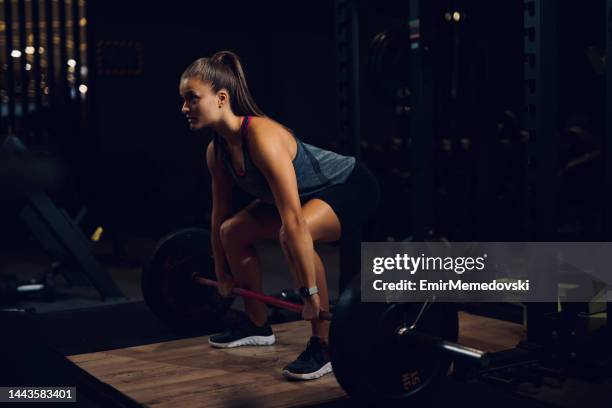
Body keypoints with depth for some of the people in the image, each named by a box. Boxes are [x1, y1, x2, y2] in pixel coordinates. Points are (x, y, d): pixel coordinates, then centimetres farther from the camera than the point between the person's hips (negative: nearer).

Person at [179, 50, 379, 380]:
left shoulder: (262, 137, -35)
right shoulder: (217, 151, -8)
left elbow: (294, 222, -39)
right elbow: (219, 215, 5)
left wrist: (311, 293, -38)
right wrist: (222, 274, 13)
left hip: (352, 186, -9)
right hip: (309, 193, 9)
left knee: (293, 234, -35)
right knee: (233, 232, 7)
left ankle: (324, 346, -20)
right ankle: (258, 326, 24)